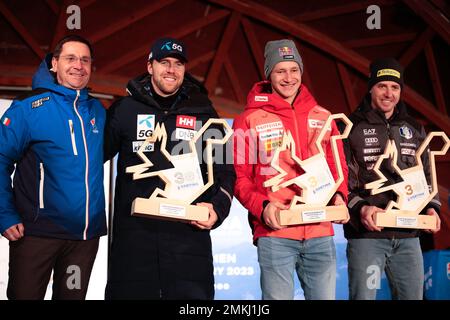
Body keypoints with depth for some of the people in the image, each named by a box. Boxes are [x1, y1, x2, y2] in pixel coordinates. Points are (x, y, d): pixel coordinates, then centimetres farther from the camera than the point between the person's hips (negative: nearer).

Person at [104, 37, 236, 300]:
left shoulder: (203, 113, 10)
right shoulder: (124, 110, 9)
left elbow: (224, 170, 12)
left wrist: (218, 208, -5)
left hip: (190, 233, 0)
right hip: (133, 234, 0)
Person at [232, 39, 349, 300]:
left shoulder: (323, 117, 12)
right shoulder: (250, 121, 1)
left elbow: (338, 167, 17)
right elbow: (239, 176, 1)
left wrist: (339, 196, -3)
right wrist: (261, 206, -15)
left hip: (320, 233, 4)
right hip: (275, 233, -3)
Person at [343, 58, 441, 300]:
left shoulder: (414, 129, 15)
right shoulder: (352, 127, 0)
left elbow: (427, 175, 20)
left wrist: (431, 207, 4)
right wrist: (360, 208, -19)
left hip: (408, 236, 5)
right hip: (366, 234, -4)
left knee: (412, 295, 10)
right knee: (363, 296, -2)